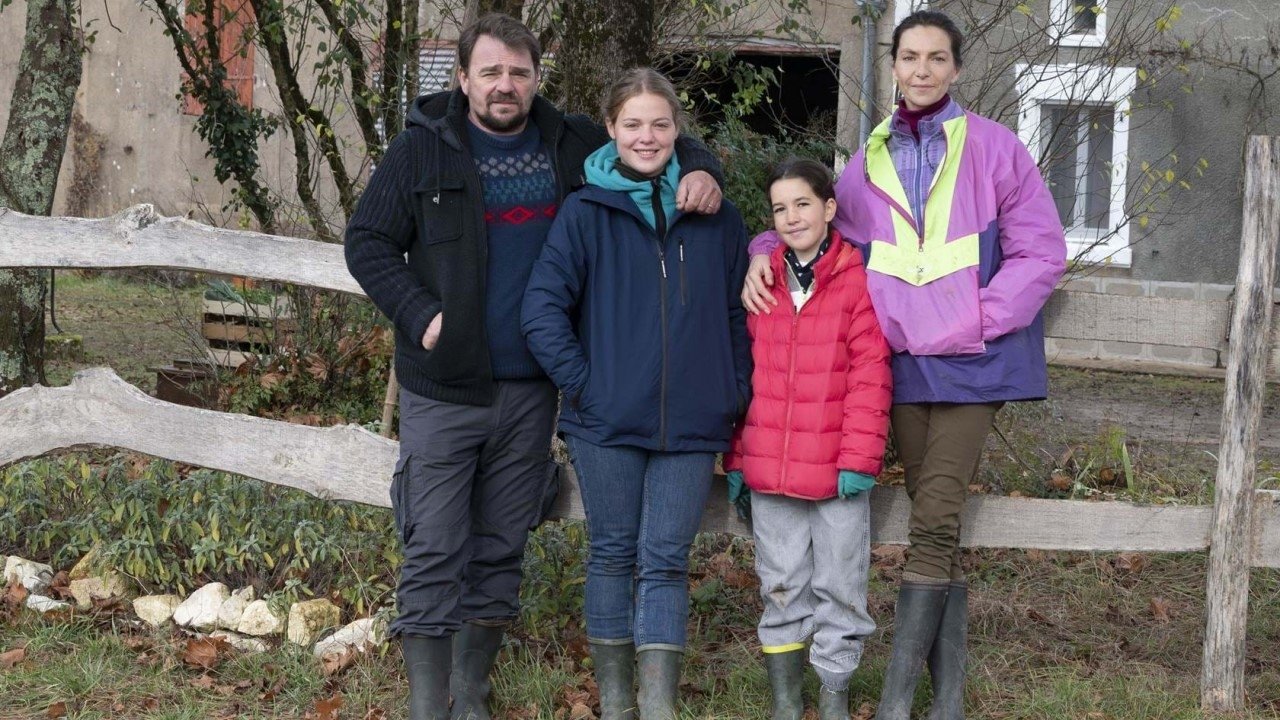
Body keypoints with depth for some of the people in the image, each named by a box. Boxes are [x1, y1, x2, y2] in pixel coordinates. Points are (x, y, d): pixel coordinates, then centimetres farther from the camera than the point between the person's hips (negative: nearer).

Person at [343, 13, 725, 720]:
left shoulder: (571, 144, 7)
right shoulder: (424, 147, -3)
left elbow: (662, 140, 17)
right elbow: (366, 241, -2)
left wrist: (698, 169, -5)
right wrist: (421, 313, -14)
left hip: (530, 392, 4)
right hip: (444, 389, -3)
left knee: (499, 554, 12)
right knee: (434, 555, -4)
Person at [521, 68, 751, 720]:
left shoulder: (714, 215, 5)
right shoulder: (585, 212, -2)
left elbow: (739, 312, 11)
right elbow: (542, 307, -6)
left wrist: (735, 395, 5)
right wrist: (580, 383, -11)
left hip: (691, 423, 1)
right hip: (607, 421, -1)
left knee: (665, 562, 1)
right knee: (613, 555, 9)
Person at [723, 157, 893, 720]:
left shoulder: (859, 283, -5)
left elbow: (870, 378, -8)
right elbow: (745, 374, 12)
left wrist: (859, 459, -12)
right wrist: (737, 458, 9)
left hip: (836, 470, -4)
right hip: (769, 468, 4)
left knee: (839, 588, 5)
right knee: (780, 588, 11)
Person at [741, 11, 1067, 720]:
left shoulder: (995, 149, -1)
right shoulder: (869, 162, 10)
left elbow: (1041, 253, -2)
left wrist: (972, 324, -11)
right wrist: (762, 255, 1)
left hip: (972, 362, -4)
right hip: (905, 364, 4)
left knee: (933, 524, -13)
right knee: (937, 529, 8)